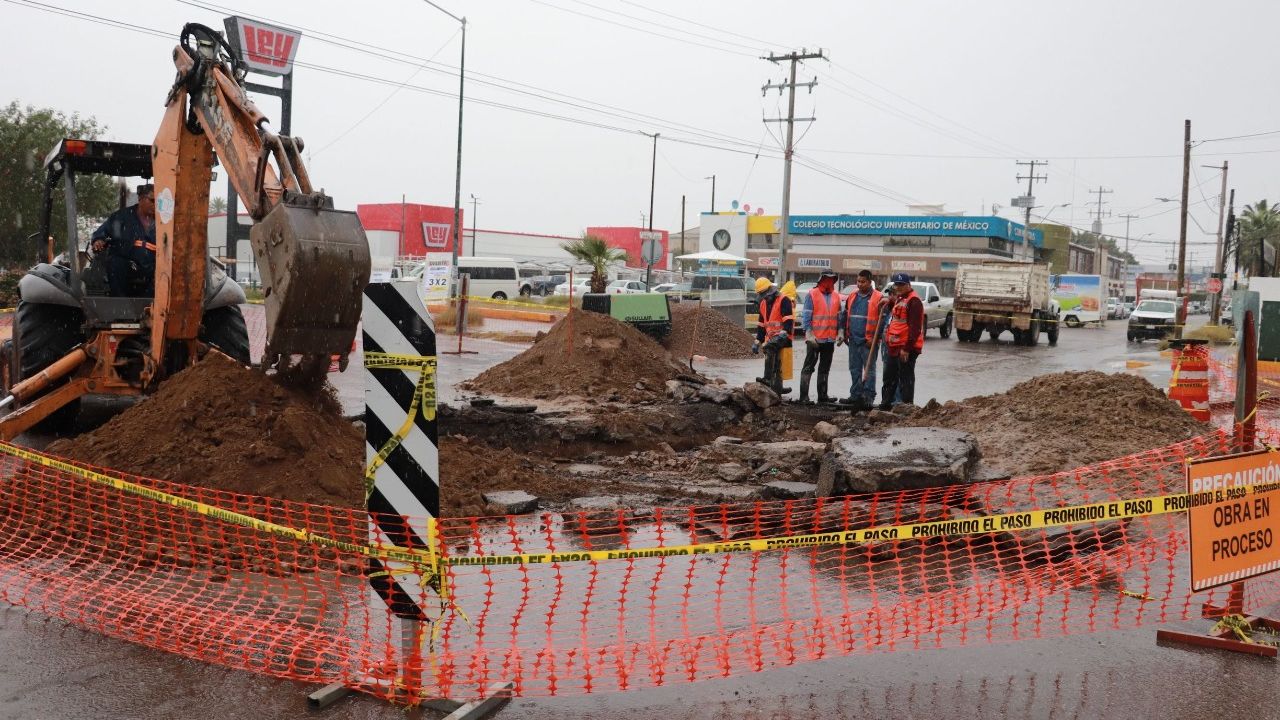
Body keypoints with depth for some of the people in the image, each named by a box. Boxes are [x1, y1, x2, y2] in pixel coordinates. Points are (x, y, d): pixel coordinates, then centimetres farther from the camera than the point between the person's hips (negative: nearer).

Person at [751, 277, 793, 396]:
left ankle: (768, 379, -28)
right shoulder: (763, 303, 18)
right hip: (770, 339, 8)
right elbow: (761, 325, 22)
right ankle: (777, 389, 12)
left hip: (781, 338, -8)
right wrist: (757, 342, 16)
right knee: (774, 362, 7)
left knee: (770, 348, -27)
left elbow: (789, 320, -16)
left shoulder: (784, 301, -7)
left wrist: (784, 333, -29)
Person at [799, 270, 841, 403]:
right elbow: (806, 316, -9)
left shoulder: (836, 296, 12)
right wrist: (809, 335, -16)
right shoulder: (812, 295, -5)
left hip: (830, 339, 6)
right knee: (808, 367, -4)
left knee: (825, 369, 13)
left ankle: (822, 395, 20)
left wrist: (839, 332, 5)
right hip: (815, 339, -6)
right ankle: (804, 396, -5)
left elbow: (839, 317, 16)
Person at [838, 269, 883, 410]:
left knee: (869, 370, -2)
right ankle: (855, 396, 21)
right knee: (855, 370, 13)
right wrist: (842, 332, 12)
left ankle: (868, 398, -1)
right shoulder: (852, 296, 12)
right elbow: (844, 315, 19)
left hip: (868, 341, -6)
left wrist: (875, 338, -12)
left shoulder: (878, 298, -6)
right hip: (853, 340, 6)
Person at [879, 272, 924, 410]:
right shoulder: (899, 299, 17)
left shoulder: (914, 301, -14)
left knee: (905, 379, -4)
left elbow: (914, 328, -20)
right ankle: (885, 404, 27)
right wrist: (889, 300, 22)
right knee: (889, 377, 17)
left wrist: (907, 348, -23)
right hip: (894, 347, 10)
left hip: (906, 348, -10)